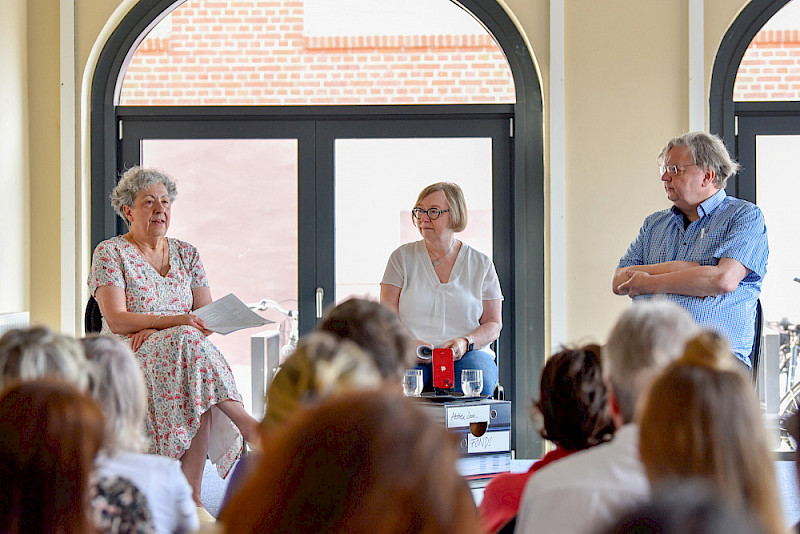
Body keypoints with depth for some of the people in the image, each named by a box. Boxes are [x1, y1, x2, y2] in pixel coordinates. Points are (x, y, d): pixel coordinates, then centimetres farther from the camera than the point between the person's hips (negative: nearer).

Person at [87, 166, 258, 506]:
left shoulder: (186, 254, 15)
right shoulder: (110, 254, 2)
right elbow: (117, 321, -10)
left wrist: (155, 327, -13)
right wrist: (176, 322, -23)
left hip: (181, 352, 4)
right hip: (128, 357, -3)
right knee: (189, 342, -35)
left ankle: (191, 494, -36)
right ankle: (244, 422, -32)